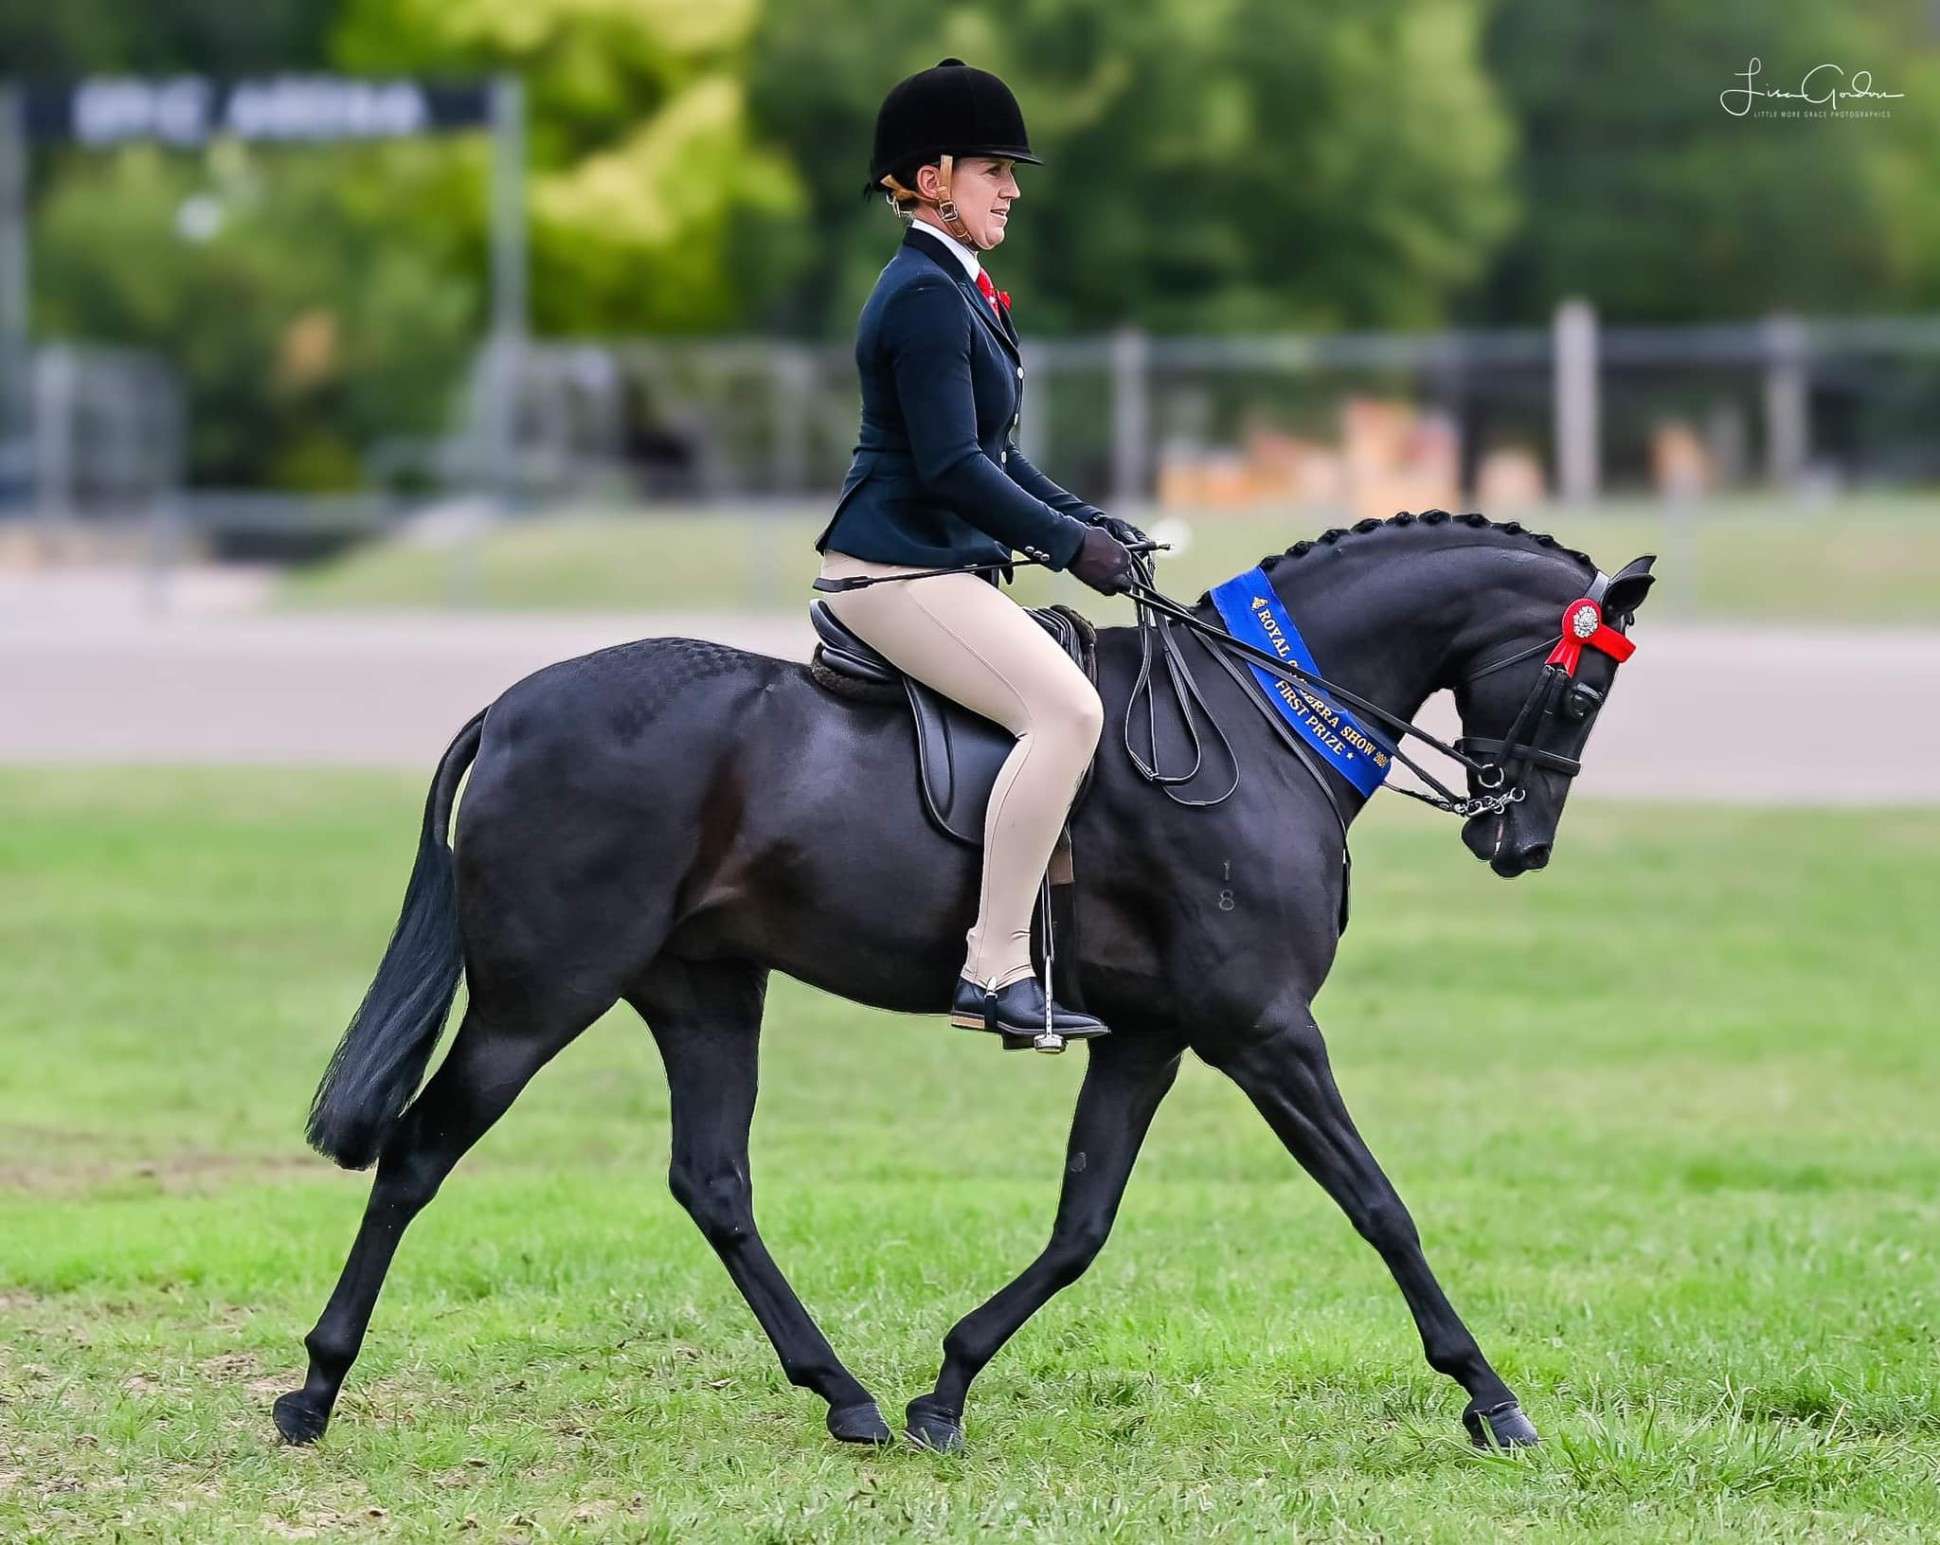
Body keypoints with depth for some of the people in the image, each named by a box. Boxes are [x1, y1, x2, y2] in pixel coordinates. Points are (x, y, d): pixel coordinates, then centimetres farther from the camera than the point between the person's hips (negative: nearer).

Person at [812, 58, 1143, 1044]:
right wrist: (1070, 543, -15)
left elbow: (987, 450, 24)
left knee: (1071, 693, 18)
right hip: (897, 569, -11)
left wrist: (1084, 519, 12)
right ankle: (994, 971, -27)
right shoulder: (925, 296, -15)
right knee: (1066, 709, -25)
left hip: (941, 564, 11)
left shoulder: (952, 289, 18)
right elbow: (952, 466, -21)